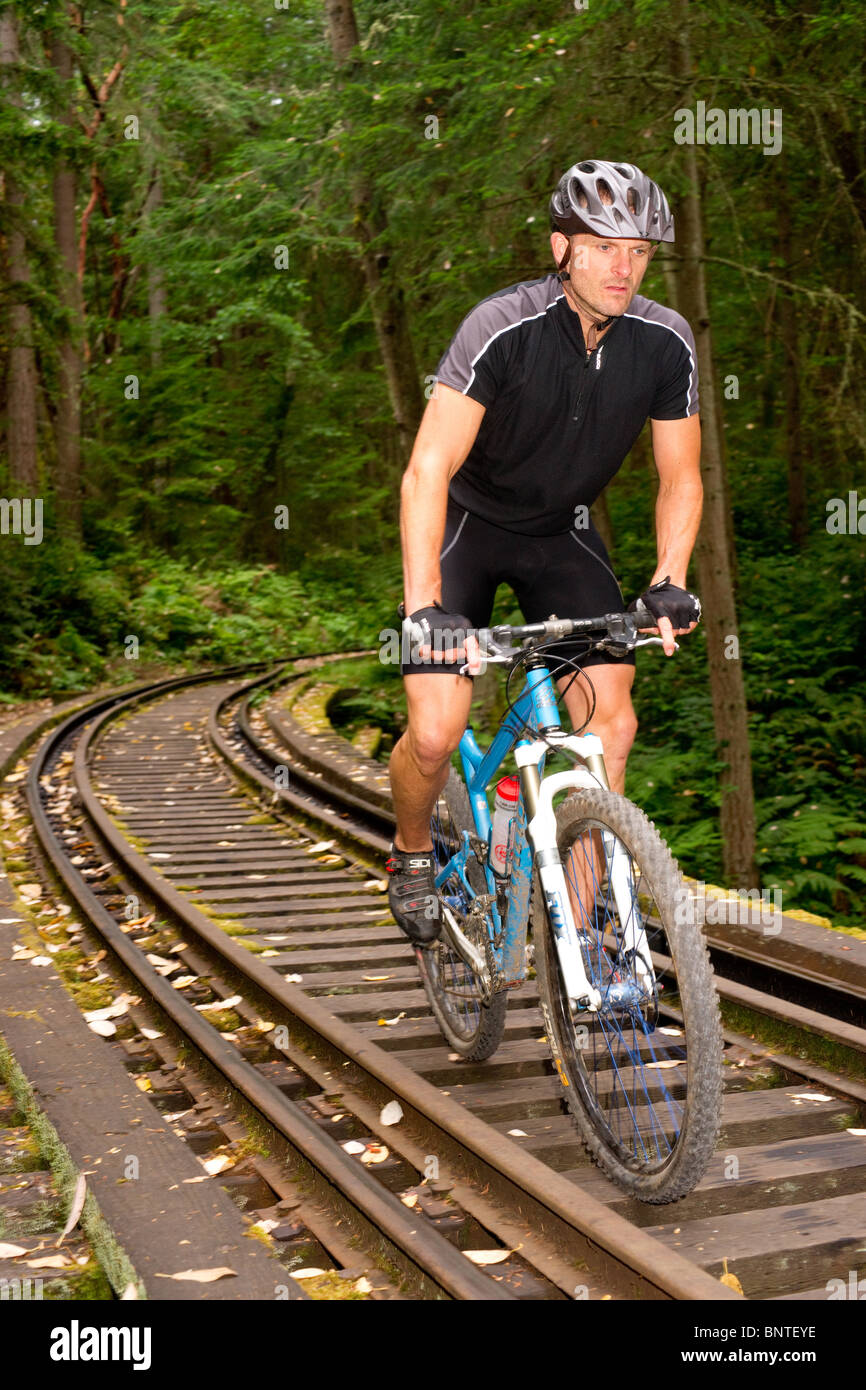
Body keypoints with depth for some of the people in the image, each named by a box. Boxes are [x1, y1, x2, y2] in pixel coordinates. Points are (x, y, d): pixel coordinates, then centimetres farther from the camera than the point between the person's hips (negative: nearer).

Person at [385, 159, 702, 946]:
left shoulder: (665, 343, -14)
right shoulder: (503, 329, -27)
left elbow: (680, 477, -3)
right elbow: (428, 472, -32)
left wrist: (670, 582, -18)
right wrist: (424, 607, -42)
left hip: (564, 533, 4)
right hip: (469, 524, -3)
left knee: (611, 721, -12)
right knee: (435, 735, -14)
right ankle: (411, 854, 20)